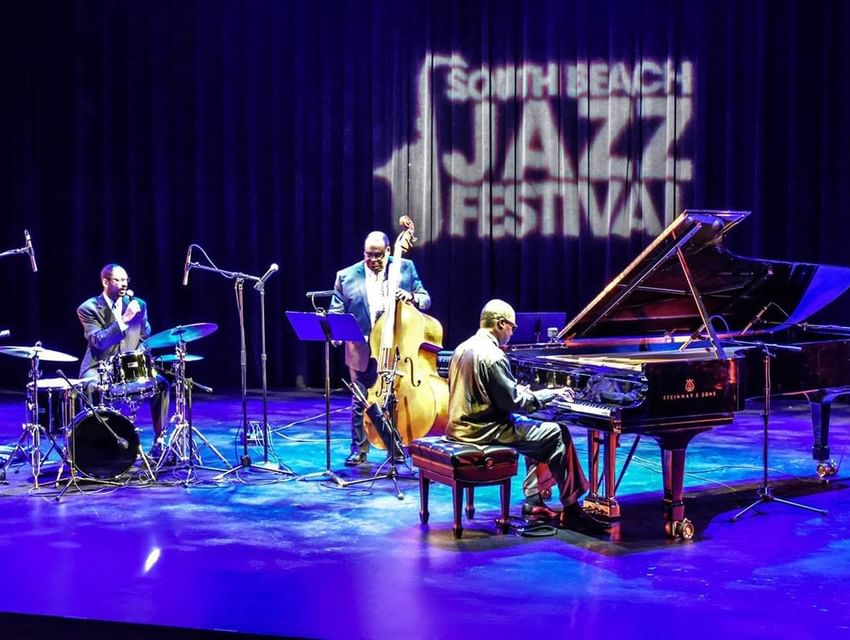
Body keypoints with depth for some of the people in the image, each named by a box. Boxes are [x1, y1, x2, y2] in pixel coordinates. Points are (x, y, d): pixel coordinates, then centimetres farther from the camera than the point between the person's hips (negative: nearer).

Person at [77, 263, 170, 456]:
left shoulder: (138, 304, 6)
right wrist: (123, 320, -27)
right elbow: (97, 341, -20)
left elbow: (146, 338, 15)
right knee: (93, 388, -36)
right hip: (99, 368, -4)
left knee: (160, 383, -20)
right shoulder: (88, 308, -7)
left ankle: (159, 441, -10)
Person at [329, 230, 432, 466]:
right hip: (362, 352, 0)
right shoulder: (347, 276, -1)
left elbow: (425, 299, 2)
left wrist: (411, 297, -19)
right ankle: (359, 449, 19)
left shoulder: (406, 268, 0)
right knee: (360, 402, 7)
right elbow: (336, 312, 0)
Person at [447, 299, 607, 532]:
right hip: (484, 431, -10)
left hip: (462, 425, 10)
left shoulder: (463, 349, 10)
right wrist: (551, 394, -7)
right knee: (558, 434, -3)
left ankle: (533, 501, 20)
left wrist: (521, 390, 21)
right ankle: (571, 511, 0)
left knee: (537, 429, 24)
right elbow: (515, 402, -20)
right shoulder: (492, 356, -19)